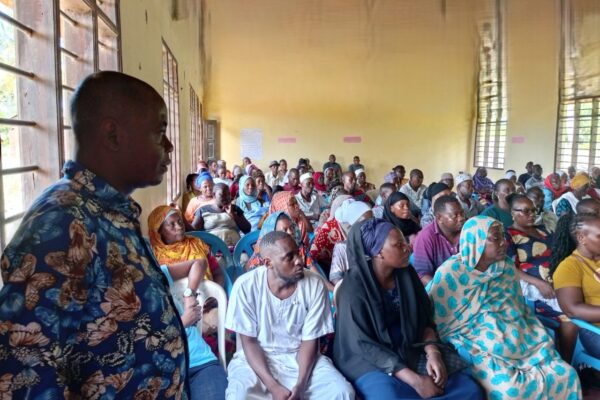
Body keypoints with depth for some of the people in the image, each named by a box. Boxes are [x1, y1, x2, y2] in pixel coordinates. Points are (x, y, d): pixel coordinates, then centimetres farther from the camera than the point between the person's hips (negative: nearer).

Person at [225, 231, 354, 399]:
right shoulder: (245, 285, -16)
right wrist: (273, 386, -20)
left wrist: (300, 385, -19)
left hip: (300, 357, 2)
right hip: (256, 358, -1)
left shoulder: (315, 285, -13)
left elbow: (310, 340, -6)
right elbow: (249, 342, -10)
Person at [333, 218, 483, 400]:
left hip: (409, 352, 5)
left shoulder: (406, 274, -2)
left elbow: (425, 319, 5)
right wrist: (414, 380, -23)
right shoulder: (353, 288, -19)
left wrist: (433, 352, -15)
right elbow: (363, 344, -19)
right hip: (368, 361, -5)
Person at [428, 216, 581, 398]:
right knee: (510, 388, -29)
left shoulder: (507, 267, 3)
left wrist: (543, 341, 5)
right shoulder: (450, 272, -15)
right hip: (475, 344, -6)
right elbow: (436, 321, -9)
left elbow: (522, 308, 14)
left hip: (518, 340, 6)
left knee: (566, 374, -7)